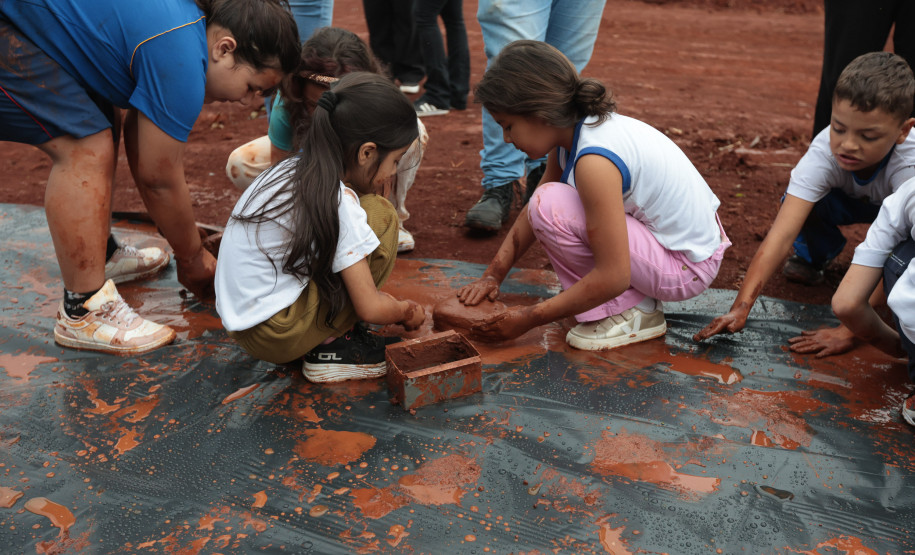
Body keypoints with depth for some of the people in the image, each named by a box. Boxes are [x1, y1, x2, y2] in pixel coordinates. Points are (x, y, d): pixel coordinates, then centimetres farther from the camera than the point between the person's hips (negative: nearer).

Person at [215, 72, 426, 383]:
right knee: (380, 214, -9)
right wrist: (407, 312, 7)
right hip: (275, 335, -9)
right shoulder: (338, 203, -19)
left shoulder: (291, 170, 7)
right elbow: (369, 309, -16)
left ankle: (327, 335, 8)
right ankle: (331, 346, -4)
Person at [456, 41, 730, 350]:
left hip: (687, 268, -9)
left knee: (552, 206, -23)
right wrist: (492, 275, 5)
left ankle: (630, 313, -7)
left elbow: (613, 277, -28)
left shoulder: (595, 161, -29)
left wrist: (528, 319, -21)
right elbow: (530, 212, 11)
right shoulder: (572, 131, -2)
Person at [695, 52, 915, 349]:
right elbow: (782, 232, -44)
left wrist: (848, 330, -48)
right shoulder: (824, 150, -35)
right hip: (858, 202, 2)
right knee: (798, 205, -28)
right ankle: (812, 257, 3)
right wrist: (740, 308, -53)